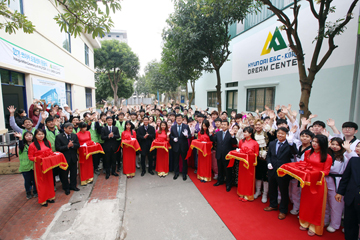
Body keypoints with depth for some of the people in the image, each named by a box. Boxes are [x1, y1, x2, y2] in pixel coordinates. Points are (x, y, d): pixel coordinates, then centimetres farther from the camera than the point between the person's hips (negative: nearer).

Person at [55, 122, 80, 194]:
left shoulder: (74, 136, 4)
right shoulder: (59, 137, -8)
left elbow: (78, 145, 0)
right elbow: (57, 148, -14)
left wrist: (73, 145, -20)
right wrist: (67, 146, -23)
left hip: (73, 158, 4)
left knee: (74, 172, 15)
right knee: (64, 174, 10)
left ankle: (73, 186, 33)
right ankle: (66, 188, 27)